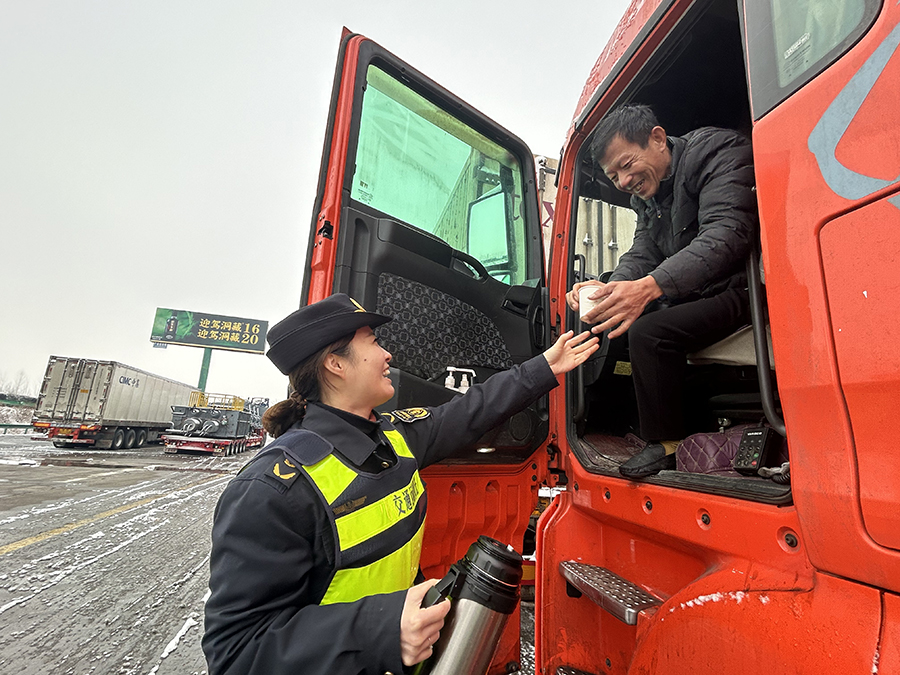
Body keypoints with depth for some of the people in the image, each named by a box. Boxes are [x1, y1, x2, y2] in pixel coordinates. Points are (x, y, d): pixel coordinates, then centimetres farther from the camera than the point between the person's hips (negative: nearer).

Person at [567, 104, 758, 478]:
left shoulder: (718, 152, -13)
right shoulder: (646, 195, 11)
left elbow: (724, 234, -29)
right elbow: (642, 254, 3)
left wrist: (650, 286, -43)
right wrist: (612, 288, -20)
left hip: (741, 291, -9)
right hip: (696, 294, 9)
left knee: (647, 333, -26)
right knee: (614, 320, 5)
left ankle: (667, 444, -8)